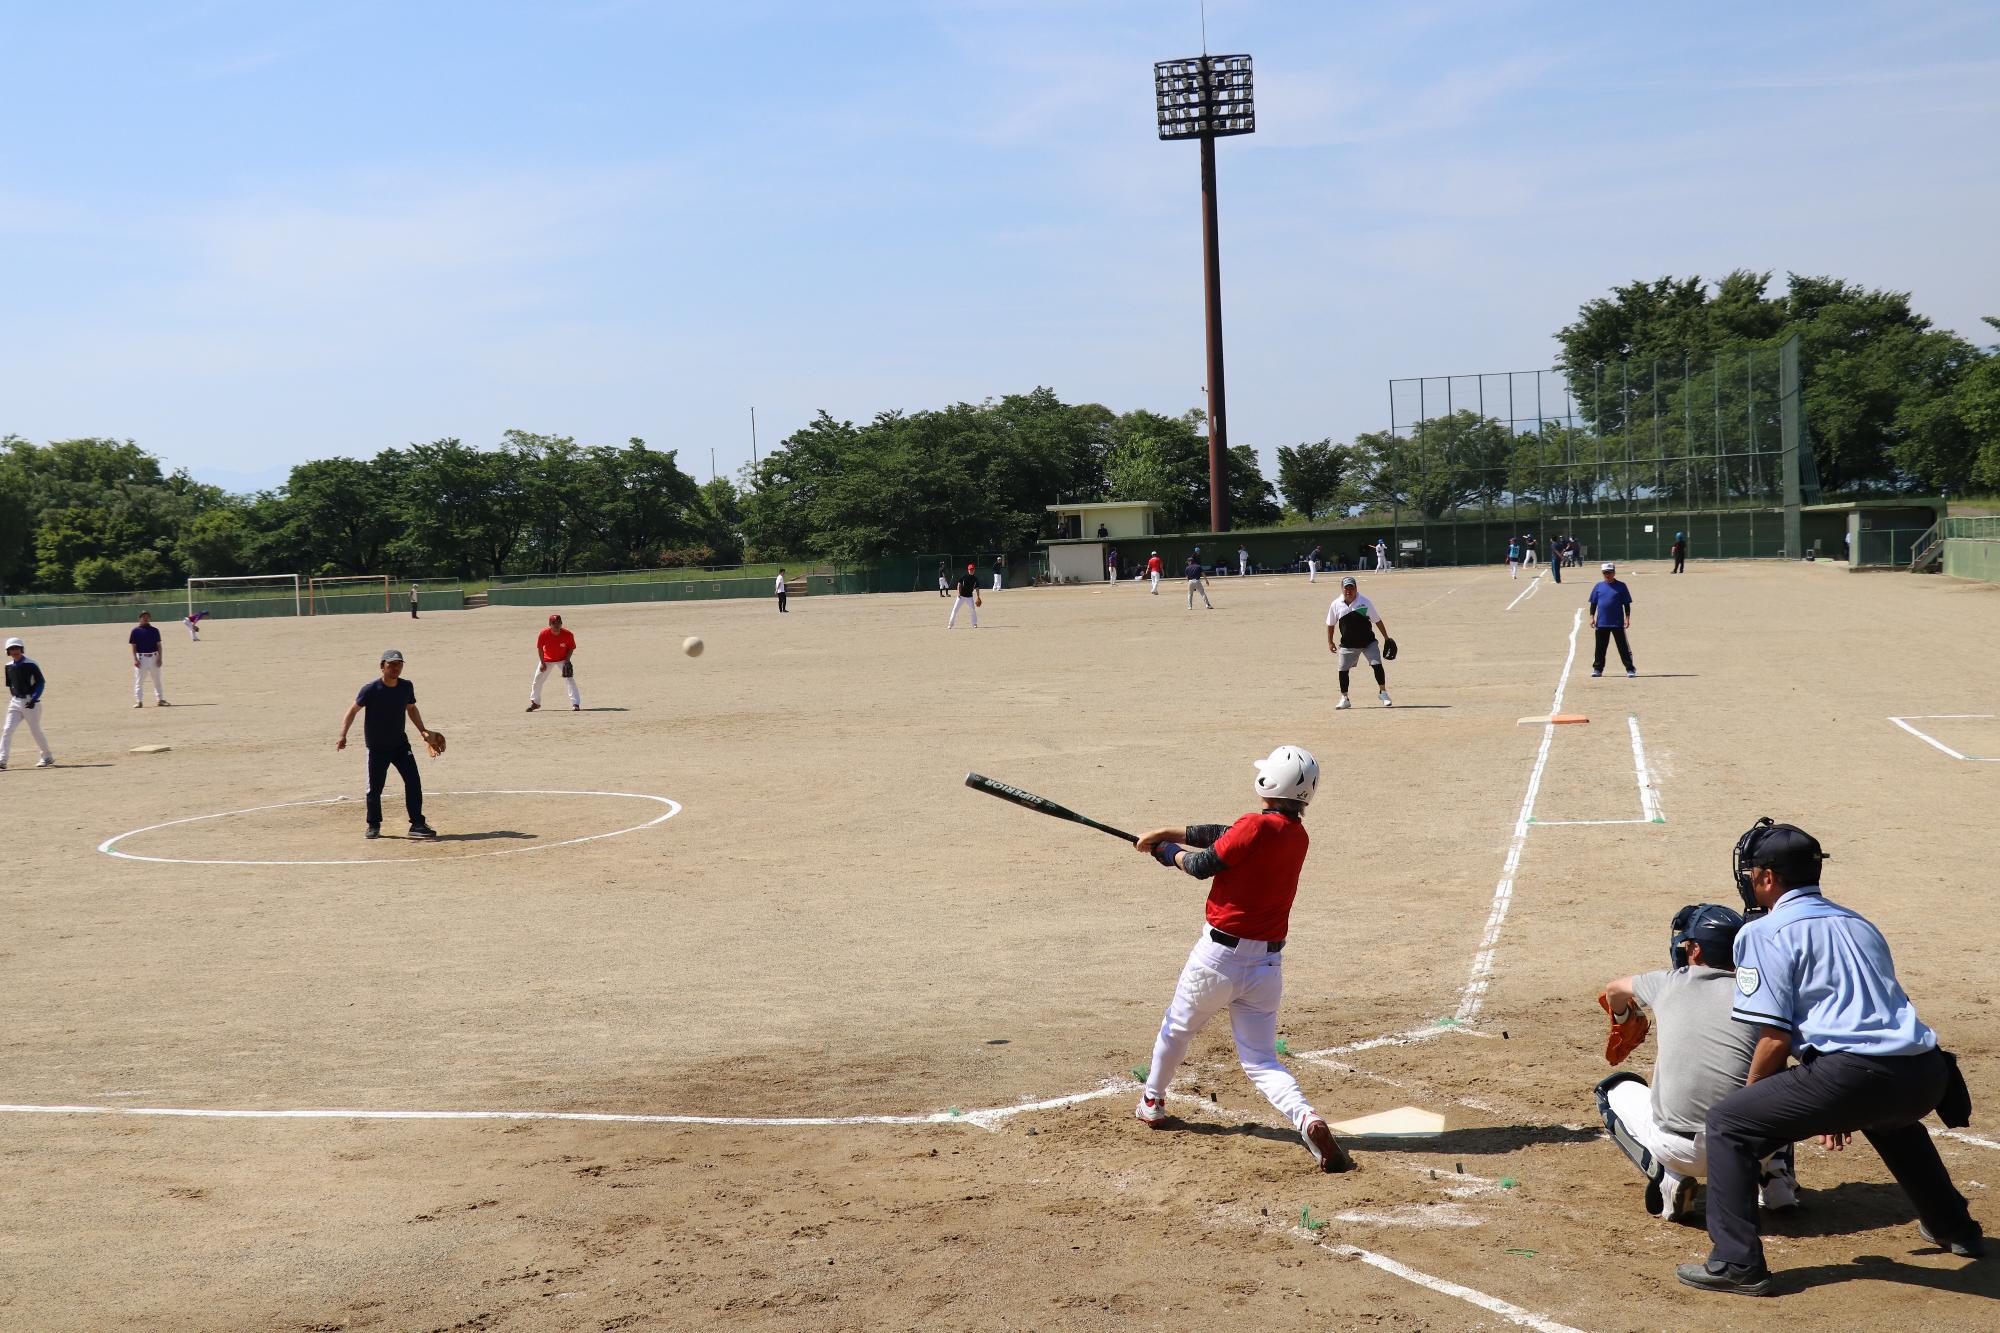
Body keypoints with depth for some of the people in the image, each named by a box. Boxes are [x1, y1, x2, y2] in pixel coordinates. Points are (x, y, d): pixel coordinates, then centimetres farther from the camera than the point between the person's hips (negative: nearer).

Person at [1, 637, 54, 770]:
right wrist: (12, 699, 16)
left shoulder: (30, 664, -9)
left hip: (30, 702, -5)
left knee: (35, 730, 3)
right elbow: (10, 684, 19)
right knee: (7, 730, -7)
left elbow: (41, 682, -10)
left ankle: (48, 757, 21)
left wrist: (34, 699, -18)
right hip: (15, 702, 5)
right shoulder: (9, 666, 8)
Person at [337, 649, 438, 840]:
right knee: (375, 788, 2)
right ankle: (374, 825, 23)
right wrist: (343, 736, -21)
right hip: (377, 747, -3)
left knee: (413, 782, -10)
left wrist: (422, 731, 8)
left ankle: (417, 824, -6)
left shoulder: (406, 687, -2)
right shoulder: (371, 689, -16)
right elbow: (353, 710, -11)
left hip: (400, 744, 3)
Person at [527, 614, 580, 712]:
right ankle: (535, 702, 29)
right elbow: (540, 648, -9)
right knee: (537, 680, 7)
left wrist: (567, 661, -20)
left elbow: (571, 648, -9)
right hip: (547, 659, 2)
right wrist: (542, 663, -11)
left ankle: (576, 704, -18)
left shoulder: (567, 635, -25)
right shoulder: (544, 634, -24)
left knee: (569, 679, -18)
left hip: (563, 660, -2)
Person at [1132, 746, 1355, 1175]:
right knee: (1261, 1061, 10)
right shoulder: (1298, 836, 6)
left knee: (1177, 1029, 21)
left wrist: (1170, 851, 10)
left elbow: (1203, 865, -10)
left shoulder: (1257, 826, -18)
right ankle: (1308, 1120, -16)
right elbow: (1227, 835, 14)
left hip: (1219, 956, -5)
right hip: (1267, 963, 5)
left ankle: (1152, 1102, 41)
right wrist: (1173, 832, 18)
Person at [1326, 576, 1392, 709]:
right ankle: (1345, 699, 15)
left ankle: (1383, 693, 9)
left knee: (1377, 665, -9)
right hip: (1347, 645, 1)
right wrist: (1330, 642, 10)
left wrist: (1386, 637, 4)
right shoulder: (1336, 605, -5)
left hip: (1368, 642, -1)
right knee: (1343, 670, 1)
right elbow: (1330, 624, 9)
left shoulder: (1365, 602, -8)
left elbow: (1377, 620, 1)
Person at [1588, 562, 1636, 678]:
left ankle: (1630, 669, 4)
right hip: (1601, 623, 2)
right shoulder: (1599, 586, 5)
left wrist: (1627, 617, -6)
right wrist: (1592, 617, 2)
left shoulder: (1621, 586, -1)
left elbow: (1626, 603, 1)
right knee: (1600, 648, 9)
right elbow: (1593, 603, 9)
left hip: (1618, 623, -2)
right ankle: (1597, 669, 18)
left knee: (1623, 647, 0)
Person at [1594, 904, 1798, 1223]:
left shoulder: (1670, 983, 9)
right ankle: (1776, 1178, 17)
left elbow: (1614, 990, 31)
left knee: (1614, 1090, 27)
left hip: (1680, 1149, -2)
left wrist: (1622, 1022, 54)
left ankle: (1665, 1175, 5)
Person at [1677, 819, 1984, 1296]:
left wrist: (1751, 1094, 13)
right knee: (1887, 1116, 42)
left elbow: (1776, 1038, -4)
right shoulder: (1858, 923, 26)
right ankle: (1955, 1227, 54)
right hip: (1927, 1077, 8)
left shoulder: (1765, 932, 3)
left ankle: (1737, 1263, -5)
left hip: (1857, 1072, -8)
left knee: (1727, 1125, 2)